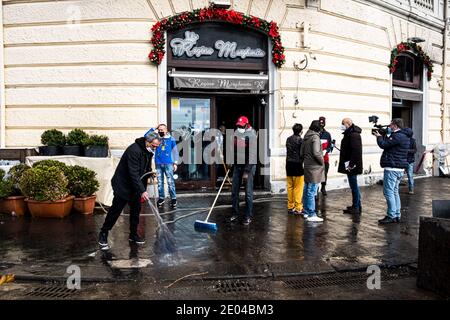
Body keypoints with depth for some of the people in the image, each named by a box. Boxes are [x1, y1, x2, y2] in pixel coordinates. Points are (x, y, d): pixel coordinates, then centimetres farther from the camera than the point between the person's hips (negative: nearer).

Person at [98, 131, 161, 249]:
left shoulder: (149, 152, 2)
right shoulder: (134, 150, -27)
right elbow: (134, 174, -31)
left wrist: (143, 189, 10)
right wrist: (142, 191, -34)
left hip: (135, 186, 8)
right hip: (122, 185, -8)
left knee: (136, 209, 9)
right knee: (116, 209, -2)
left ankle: (133, 234, 21)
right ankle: (103, 234, 12)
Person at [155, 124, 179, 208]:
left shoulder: (171, 139, 1)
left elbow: (175, 151, 4)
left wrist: (175, 162, -1)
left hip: (168, 163, -3)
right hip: (158, 164, 3)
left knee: (170, 182, -3)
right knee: (160, 182, 9)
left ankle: (173, 198, 4)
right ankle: (161, 198, 20)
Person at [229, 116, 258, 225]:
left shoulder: (251, 136, -14)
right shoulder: (236, 134, 7)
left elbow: (252, 155, -18)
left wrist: (246, 171, -19)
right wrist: (231, 162, 13)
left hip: (248, 166, -6)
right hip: (237, 165, 6)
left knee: (248, 193, -2)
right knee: (234, 191, 8)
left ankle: (248, 216, 7)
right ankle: (235, 213, 20)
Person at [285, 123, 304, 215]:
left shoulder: (288, 139, 7)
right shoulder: (300, 140, -12)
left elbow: (288, 151, 9)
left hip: (289, 164, 6)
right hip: (298, 164, -6)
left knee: (290, 186, 11)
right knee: (298, 187, 0)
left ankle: (290, 207, 16)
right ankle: (298, 208, 3)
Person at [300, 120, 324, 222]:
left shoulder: (306, 137, 12)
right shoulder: (315, 137, -13)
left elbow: (301, 153, 15)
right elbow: (316, 153, -20)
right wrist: (322, 161, -6)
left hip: (307, 167, 9)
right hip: (314, 168, -9)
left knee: (306, 190, 14)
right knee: (311, 192, -7)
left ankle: (306, 212, 23)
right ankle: (311, 215, -4)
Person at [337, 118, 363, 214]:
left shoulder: (354, 135, -18)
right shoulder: (349, 133, 16)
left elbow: (356, 151, -26)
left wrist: (351, 164, -25)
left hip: (352, 166, -11)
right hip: (349, 164, 11)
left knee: (354, 186, -4)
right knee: (354, 186, 16)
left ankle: (356, 207, 3)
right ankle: (356, 206, 26)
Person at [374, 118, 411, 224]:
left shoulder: (398, 136, -16)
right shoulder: (403, 136, 17)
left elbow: (383, 145, -15)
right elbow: (389, 143, 21)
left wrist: (379, 136, 2)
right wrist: (383, 136, 12)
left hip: (392, 168, -11)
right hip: (399, 168, 11)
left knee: (388, 192, -8)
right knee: (394, 192, 14)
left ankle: (391, 216, -6)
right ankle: (397, 216, 19)